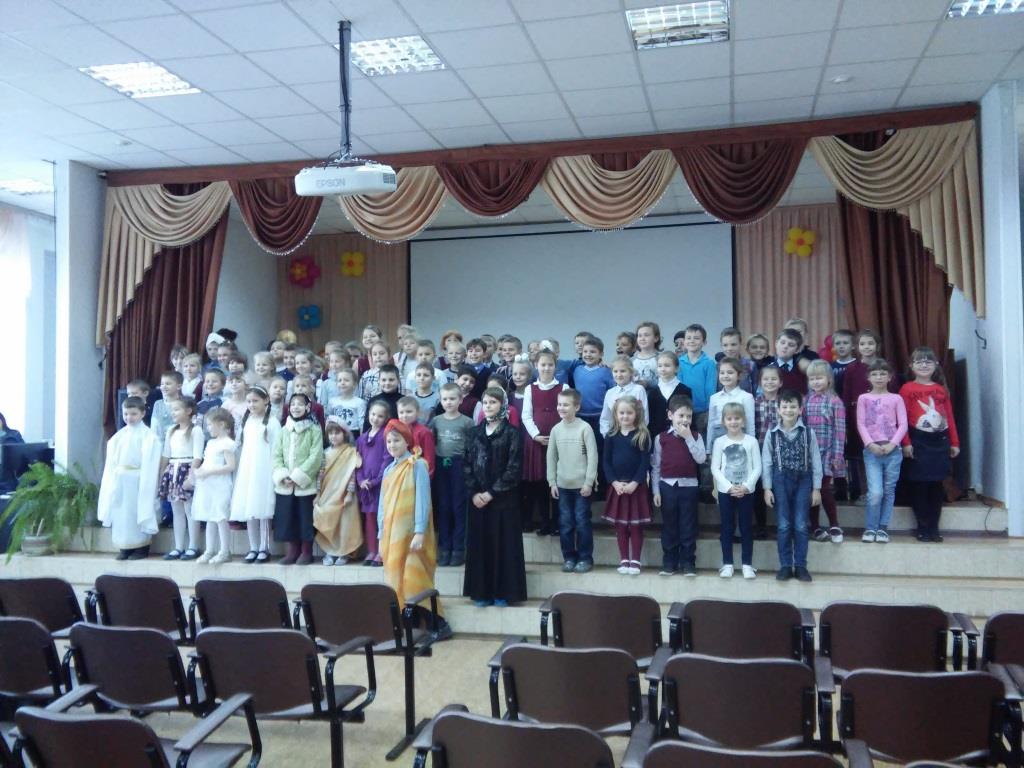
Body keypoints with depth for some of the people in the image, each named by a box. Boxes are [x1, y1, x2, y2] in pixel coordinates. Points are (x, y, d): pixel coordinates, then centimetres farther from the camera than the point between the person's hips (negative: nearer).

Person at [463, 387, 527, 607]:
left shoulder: (512, 433, -4)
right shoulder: (475, 432, 9)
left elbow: (514, 469, -10)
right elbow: (468, 465, 6)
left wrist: (492, 493, -14)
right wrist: (473, 492, -7)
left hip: (503, 498, -4)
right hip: (478, 497, 4)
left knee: (503, 544, 1)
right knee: (480, 543, 6)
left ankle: (503, 592, 9)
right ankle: (482, 591, 15)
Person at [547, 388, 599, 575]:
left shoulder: (585, 428, -8)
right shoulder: (556, 429, 4)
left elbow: (593, 456, -9)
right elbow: (551, 457, 8)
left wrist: (589, 482, -11)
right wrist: (552, 482, 4)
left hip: (581, 484, -4)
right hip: (562, 485, 4)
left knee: (582, 522, 0)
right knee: (565, 523, 7)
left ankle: (585, 558, 11)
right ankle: (569, 557, 17)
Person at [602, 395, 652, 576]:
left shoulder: (642, 435, -3)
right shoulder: (611, 435, 3)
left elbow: (645, 462, -8)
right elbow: (606, 461, 2)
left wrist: (635, 483, -16)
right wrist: (614, 482, -11)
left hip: (636, 486, -2)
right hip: (616, 486, 2)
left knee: (636, 525, 2)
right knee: (620, 525, 8)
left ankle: (635, 560, 12)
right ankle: (624, 559, 18)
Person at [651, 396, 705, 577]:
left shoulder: (695, 436, 3)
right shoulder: (661, 438, 1)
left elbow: (701, 459, -12)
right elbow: (655, 466, 3)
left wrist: (688, 437, -14)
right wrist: (655, 490, -1)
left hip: (689, 486, 0)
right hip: (667, 486, 0)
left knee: (688, 526, 4)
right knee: (669, 526, 8)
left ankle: (688, 562, 13)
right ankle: (669, 562, 16)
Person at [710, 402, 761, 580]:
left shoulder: (751, 441, 0)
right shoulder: (719, 442, 0)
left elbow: (757, 467, -2)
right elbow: (715, 468, -3)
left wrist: (746, 485, -14)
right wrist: (728, 486, -13)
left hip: (746, 490, 0)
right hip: (725, 491, 0)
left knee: (746, 527, 5)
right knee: (727, 527, 6)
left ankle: (747, 564, 12)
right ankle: (727, 564, 13)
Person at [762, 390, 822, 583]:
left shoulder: (808, 432, 0)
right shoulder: (772, 433, 1)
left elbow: (815, 461, 2)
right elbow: (766, 461, 2)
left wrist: (816, 488, 0)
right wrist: (767, 488, -2)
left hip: (803, 481, 0)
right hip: (780, 481, 0)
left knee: (800, 525, 1)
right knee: (784, 526, 3)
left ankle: (801, 566, 10)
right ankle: (785, 566, 10)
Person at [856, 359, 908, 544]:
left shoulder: (896, 399, 7)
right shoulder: (863, 399, 7)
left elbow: (903, 425, 1)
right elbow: (861, 424, 0)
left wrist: (892, 444, -11)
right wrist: (871, 444, -12)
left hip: (892, 450, 1)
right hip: (872, 450, -1)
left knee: (889, 491, 5)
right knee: (875, 492, -11)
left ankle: (883, 528, 13)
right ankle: (870, 528, 2)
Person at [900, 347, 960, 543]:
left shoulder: (942, 390, 10)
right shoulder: (907, 389, -2)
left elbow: (950, 418, 10)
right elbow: (902, 418, -6)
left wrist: (954, 443, 7)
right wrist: (906, 443, -13)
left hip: (939, 441, 3)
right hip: (918, 441, -3)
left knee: (936, 485, 7)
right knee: (919, 485, 1)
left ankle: (934, 527, 14)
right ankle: (923, 527, 9)